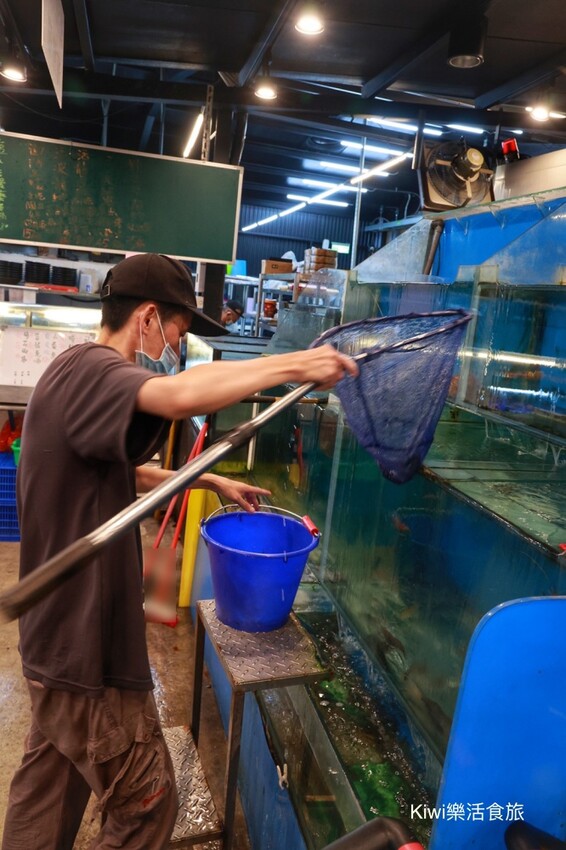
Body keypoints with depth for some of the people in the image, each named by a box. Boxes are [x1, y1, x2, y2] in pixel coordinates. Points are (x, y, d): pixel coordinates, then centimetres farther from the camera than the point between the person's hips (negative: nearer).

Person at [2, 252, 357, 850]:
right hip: (86, 647, -10)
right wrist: (295, 364, -32)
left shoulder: (82, 375, 11)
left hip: (64, 635, 10)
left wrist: (213, 482, 16)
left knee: (49, 787, 25)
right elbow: (183, 395, -45)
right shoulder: (87, 370, -23)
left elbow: (127, 474, 22)